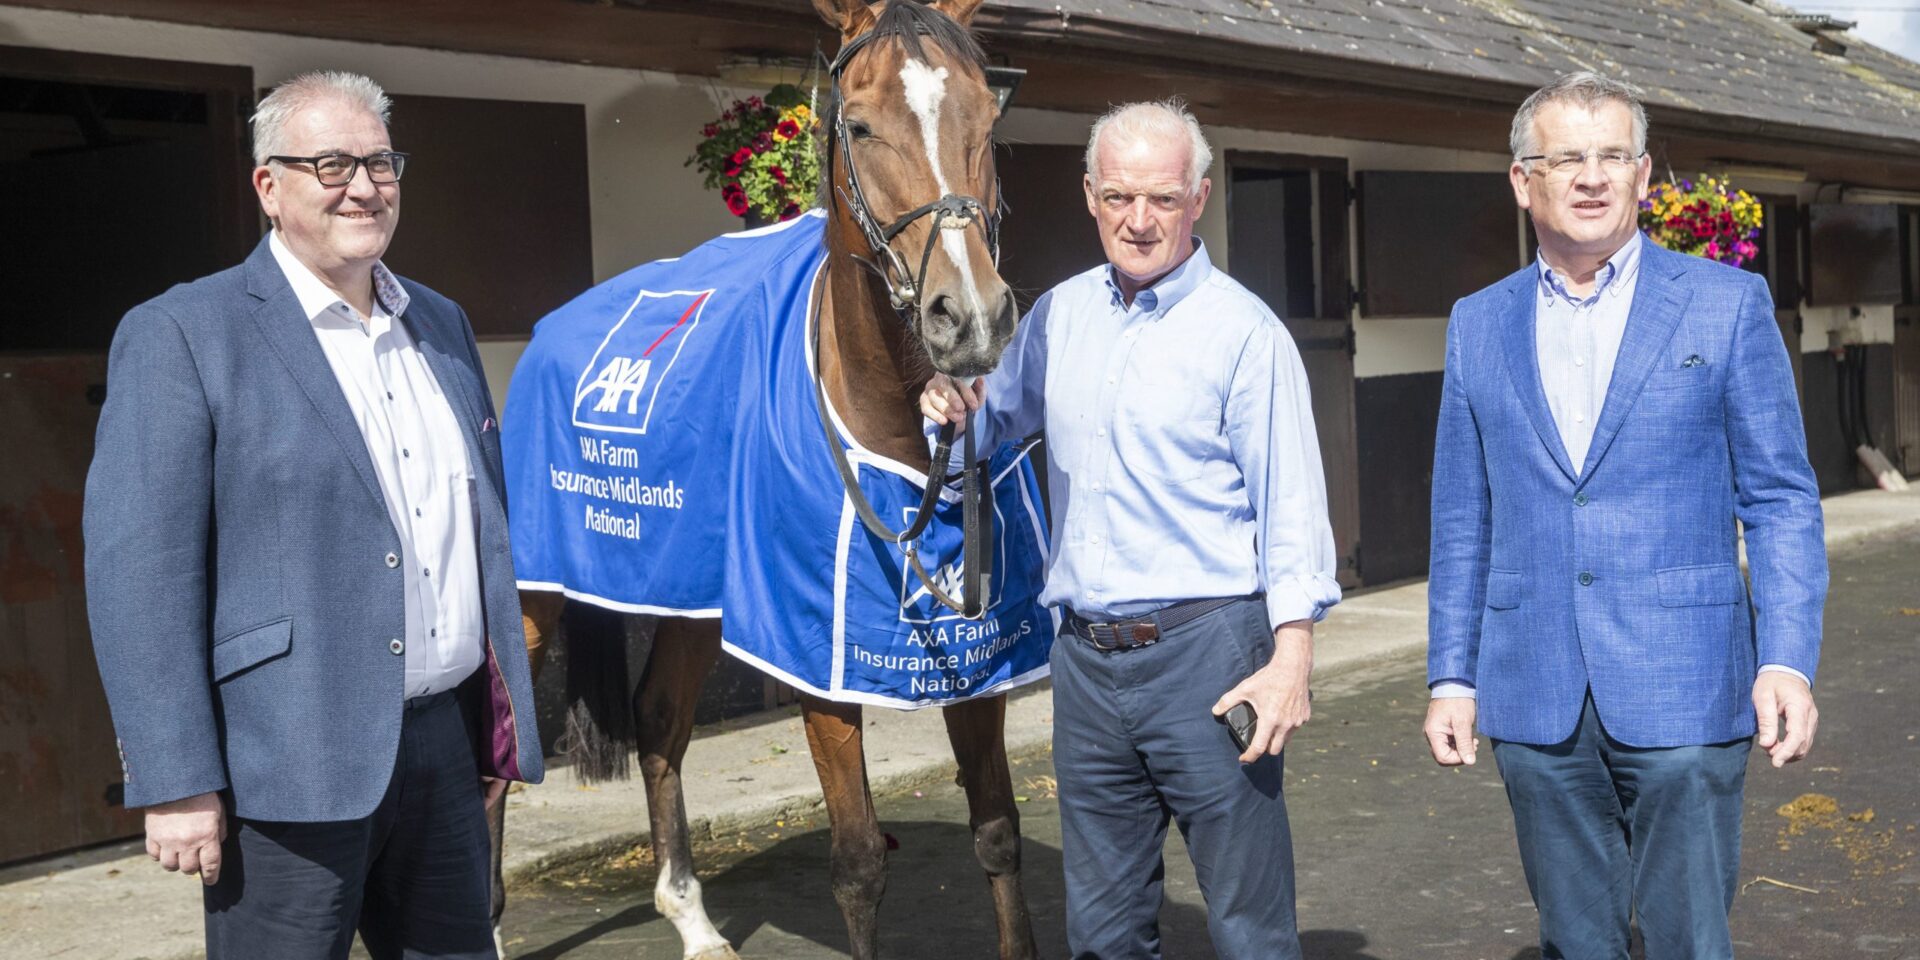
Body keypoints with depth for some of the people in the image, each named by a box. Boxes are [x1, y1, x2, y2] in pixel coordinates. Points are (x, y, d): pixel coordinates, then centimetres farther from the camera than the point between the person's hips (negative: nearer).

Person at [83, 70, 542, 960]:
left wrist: (504, 714, 16)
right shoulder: (181, 335, -7)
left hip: (447, 742, 6)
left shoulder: (441, 324, 12)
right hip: (292, 765, -6)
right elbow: (140, 573, -11)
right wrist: (177, 783, -15)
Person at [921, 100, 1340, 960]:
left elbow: (1289, 502, -9)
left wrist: (1291, 658, -17)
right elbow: (997, 421, 22)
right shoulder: (1058, 315, 8)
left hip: (1202, 654, -5)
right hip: (1085, 656, 5)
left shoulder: (1243, 331, -8)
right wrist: (955, 406, -1)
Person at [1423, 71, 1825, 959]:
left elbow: (1781, 501, -1)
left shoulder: (1727, 305, 1)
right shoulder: (1478, 325, 9)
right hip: (1535, 701, 3)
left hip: (1681, 691, -3)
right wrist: (1452, 676, 7)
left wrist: (1787, 660, -12)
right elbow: (1462, 520, 11)